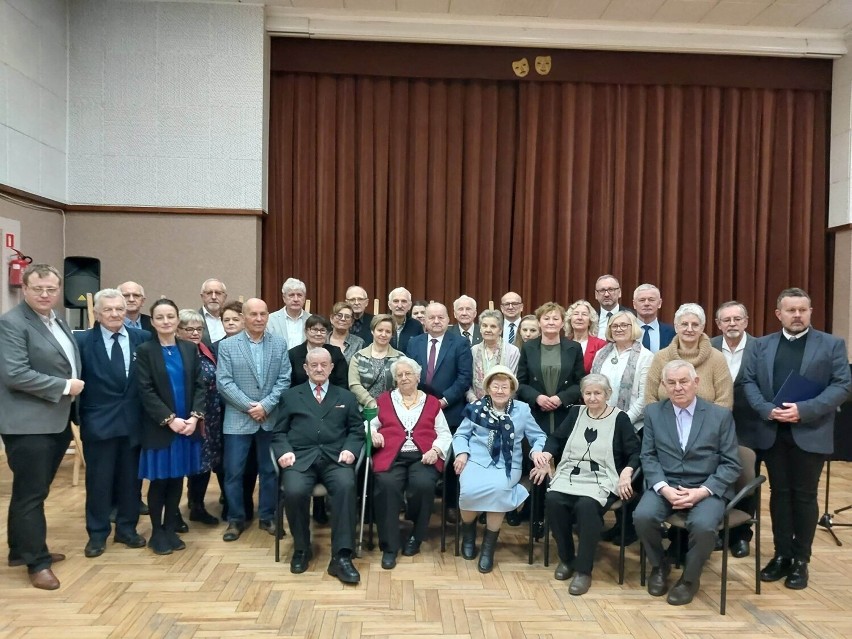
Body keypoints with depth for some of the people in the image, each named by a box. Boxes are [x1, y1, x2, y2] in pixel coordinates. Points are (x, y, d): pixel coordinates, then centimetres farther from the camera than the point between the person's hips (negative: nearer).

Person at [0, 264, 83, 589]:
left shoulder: (59, 322, 14)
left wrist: (75, 388, 5)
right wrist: (64, 387, -17)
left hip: (56, 422, 8)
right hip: (28, 424, -8)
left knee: (33, 491, 19)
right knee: (31, 494, 1)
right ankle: (37, 561, 13)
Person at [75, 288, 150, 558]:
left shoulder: (143, 338, 1)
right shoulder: (82, 341, -4)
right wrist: (76, 415, -10)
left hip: (132, 420, 2)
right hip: (98, 421, -2)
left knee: (130, 478, 13)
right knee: (98, 479, 8)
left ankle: (127, 528, 28)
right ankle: (97, 533, 23)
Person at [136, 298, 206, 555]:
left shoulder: (190, 349, 6)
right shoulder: (145, 351, -4)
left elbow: (199, 386, 4)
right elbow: (146, 391, -10)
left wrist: (195, 416, -10)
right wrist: (170, 419, -16)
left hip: (187, 425, 3)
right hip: (159, 428, -3)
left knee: (177, 480, 10)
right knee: (159, 481, 5)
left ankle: (171, 529, 23)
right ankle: (157, 533, 19)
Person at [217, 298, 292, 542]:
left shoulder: (280, 344, 4)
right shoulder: (227, 345, -1)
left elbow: (284, 380, -1)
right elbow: (223, 383, -7)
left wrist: (265, 406, -13)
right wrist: (249, 407, -14)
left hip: (271, 418, 2)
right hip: (238, 419, -1)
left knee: (269, 470, 10)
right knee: (233, 472, 3)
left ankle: (267, 517, 25)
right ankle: (236, 519, 20)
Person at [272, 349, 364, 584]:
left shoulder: (346, 397, 21)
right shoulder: (291, 396, 20)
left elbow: (357, 431, 14)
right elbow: (279, 432, 14)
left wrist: (350, 449, -6)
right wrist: (284, 451, -6)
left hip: (335, 458, 0)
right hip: (300, 458, 0)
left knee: (346, 486, -33)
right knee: (294, 491, -31)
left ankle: (341, 557, -27)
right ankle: (301, 548, -4)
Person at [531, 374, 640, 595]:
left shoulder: (620, 418, 5)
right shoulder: (576, 412, 16)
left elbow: (634, 453, 1)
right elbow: (556, 438, 16)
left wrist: (626, 473, -18)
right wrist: (545, 458, -2)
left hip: (602, 480, -3)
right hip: (569, 475, 4)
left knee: (586, 505, -34)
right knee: (553, 500, -27)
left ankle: (584, 569, -18)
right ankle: (566, 558, -4)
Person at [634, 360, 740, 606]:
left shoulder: (721, 415, 2)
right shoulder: (653, 412, 7)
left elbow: (731, 464, -1)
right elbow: (648, 457, 3)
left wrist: (702, 491, -15)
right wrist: (664, 488, -15)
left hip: (707, 488, -1)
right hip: (665, 485, 2)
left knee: (703, 526, -31)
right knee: (643, 516, -26)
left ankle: (690, 577, 0)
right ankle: (659, 566, 6)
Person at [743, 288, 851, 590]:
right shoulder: (762, 345, 9)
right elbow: (749, 382, 6)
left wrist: (804, 410, -18)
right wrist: (767, 409, -12)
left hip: (810, 434, -2)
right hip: (772, 433, 3)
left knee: (804, 496, 5)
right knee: (779, 493, 10)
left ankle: (801, 560, 18)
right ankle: (781, 555, 22)